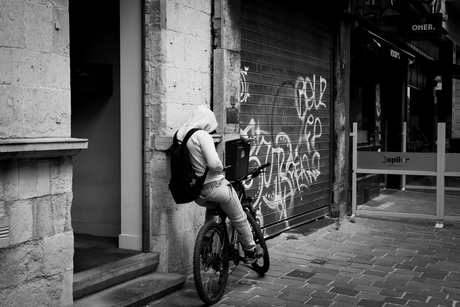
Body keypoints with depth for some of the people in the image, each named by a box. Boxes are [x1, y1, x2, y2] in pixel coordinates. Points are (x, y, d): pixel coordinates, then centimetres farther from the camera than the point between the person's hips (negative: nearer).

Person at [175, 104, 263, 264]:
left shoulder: (180, 134, 3)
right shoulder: (202, 135, -18)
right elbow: (213, 163, -26)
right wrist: (221, 168, -6)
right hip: (214, 185, -7)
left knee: (211, 209, 38)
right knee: (239, 219, 13)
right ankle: (250, 252, 27)